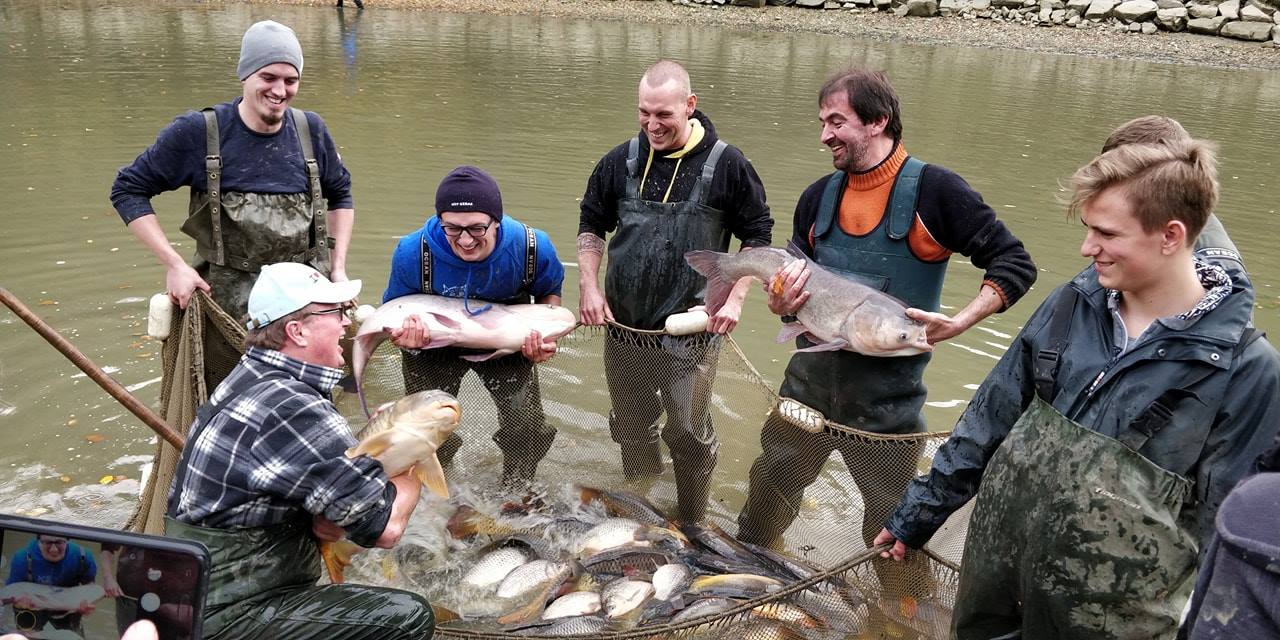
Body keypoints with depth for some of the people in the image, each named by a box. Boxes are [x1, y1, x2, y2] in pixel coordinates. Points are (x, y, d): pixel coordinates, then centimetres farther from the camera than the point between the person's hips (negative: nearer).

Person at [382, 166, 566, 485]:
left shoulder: (533, 247, -29)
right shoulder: (412, 253, -32)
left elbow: (550, 291, -4)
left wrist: (545, 338, -22)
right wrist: (401, 334, -36)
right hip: (433, 342, 0)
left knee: (528, 428, 1)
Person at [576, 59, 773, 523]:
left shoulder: (726, 164, -7)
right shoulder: (621, 161, 0)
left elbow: (757, 236, 1)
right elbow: (591, 224, 12)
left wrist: (735, 299, -9)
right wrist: (589, 288, 0)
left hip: (691, 333, -3)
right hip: (623, 327, 4)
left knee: (690, 434, 5)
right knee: (632, 429, 17)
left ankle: (691, 525, 26)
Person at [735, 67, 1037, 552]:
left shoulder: (933, 190, -10)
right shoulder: (818, 197, 6)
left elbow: (1015, 265, -8)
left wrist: (957, 324, -20)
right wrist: (782, 304, -10)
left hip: (885, 392, -5)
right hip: (810, 375, 5)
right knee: (772, 483, 20)